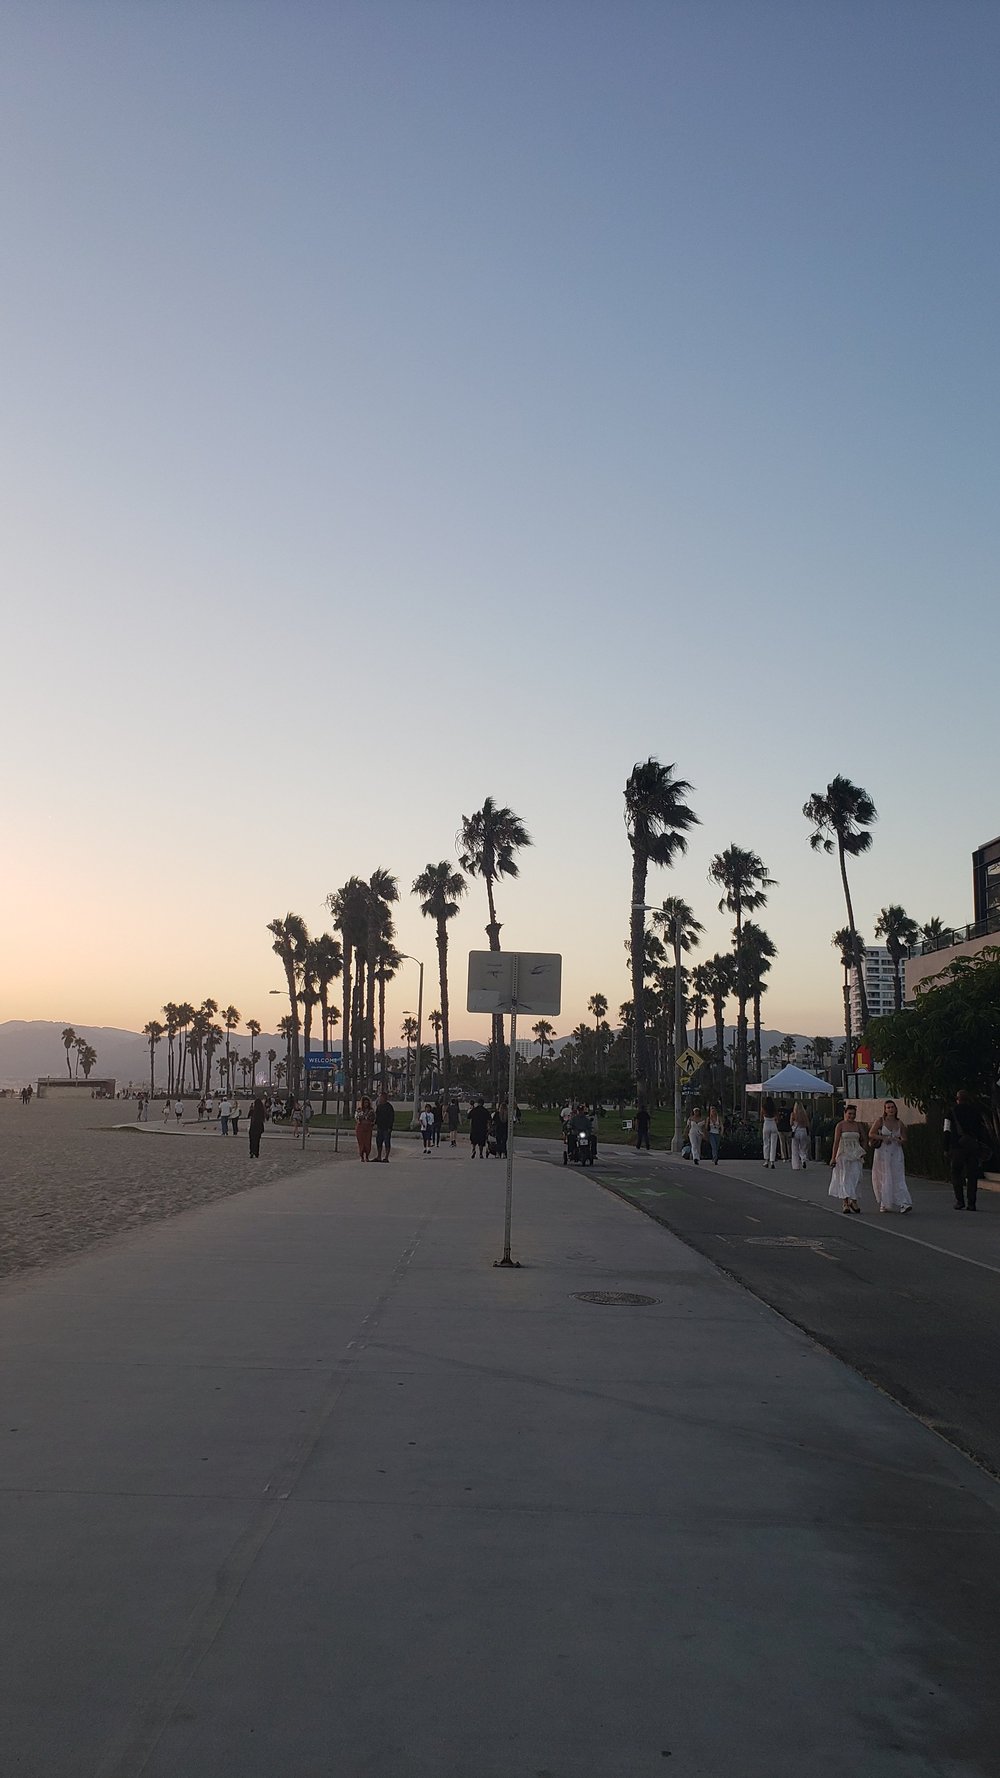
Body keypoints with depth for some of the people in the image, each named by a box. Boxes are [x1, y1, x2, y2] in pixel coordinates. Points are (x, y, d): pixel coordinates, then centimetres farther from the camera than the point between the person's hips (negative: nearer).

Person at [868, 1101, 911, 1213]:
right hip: (882, 1153, -2)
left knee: (898, 1178, -7)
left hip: (896, 1153, 2)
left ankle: (903, 1204, -14)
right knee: (884, 1179, 2)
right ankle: (884, 1204, 13)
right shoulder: (880, 1121, -2)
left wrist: (900, 1141, -9)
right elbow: (871, 1134, -3)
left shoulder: (899, 1123, 6)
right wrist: (883, 1138, -16)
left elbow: (904, 1138, 13)